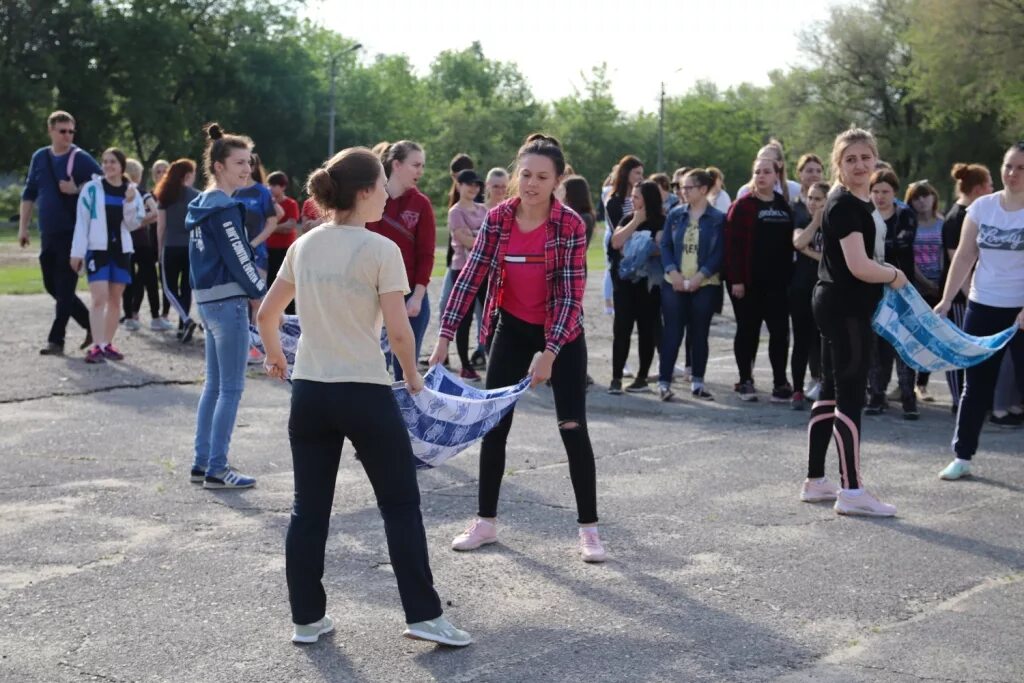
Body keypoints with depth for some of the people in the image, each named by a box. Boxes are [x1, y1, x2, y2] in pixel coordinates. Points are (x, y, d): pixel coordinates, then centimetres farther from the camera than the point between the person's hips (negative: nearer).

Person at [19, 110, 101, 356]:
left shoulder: (80, 158, -6)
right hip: (48, 234, 6)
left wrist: (77, 190, -18)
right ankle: (91, 325, 24)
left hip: (73, 234, -6)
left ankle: (56, 340, 0)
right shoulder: (39, 157, 10)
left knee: (64, 288, -5)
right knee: (53, 286, 12)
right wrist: (23, 227, 12)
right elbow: (29, 194, 15)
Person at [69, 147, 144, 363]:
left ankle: (107, 344, 16)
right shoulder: (92, 188, -4)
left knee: (115, 298, 8)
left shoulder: (132, 191, 6)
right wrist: (77, 252, -7)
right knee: (99, 297, -13)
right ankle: (96, 346, -17)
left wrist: (130, 202, -12)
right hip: (97, 248, -4)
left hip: (121, 249, 4)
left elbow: (133, 225, 3)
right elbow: (82, 221, -3)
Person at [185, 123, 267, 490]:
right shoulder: (225, 207, -15)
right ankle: (217, 469, 0)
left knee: (214, 384, 15)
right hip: (228, 302, -10)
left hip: (208, 300, 10)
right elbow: (239, 259, -16)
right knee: (231, 387, -3)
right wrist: (264, 295, -6)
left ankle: (202, 463, 20)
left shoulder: (202, 204, 14)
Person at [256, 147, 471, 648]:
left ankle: (307, 618, 19)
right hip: (365, 393, -5)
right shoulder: (380, 250, -11)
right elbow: (398, 332, -13)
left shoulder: (305, 245, 5)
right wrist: (412, 377, 4)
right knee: (401, 504, 8)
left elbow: (266, 314, 12)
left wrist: (275, 357, 31)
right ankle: (423, 615, 11)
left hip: (309, 392, 5)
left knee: (309, 509, 12)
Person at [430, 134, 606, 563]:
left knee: (573, 428, -2)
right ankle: (486, 521, 18)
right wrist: (445, 336, -14)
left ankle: (588, 528, 8)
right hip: (512, 330, 3)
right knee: (494, 425, 6)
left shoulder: (570, 225, -18)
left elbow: (572, 293, -20)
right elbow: (471, 277, -8)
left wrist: (550, 352, -28)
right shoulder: (497, 218, -8)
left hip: (561, 334, -3)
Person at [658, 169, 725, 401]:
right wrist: (673, 272, -10)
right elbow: (665, 245, 5)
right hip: (674, 284, 1)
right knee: (672, 332, -2)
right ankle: (664, 381, -1)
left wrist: (699, 277, -15)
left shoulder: (718, 219, -1)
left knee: (699, 334, 6)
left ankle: (697, 382, 15)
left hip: (704, 285, -1)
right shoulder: (675, 214, 7)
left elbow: (719, 253, -6)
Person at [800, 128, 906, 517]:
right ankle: (851, 491, -3)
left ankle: (815, 482, 21)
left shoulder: (862, 202, 14)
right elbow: (860, 266, -23)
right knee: (850, 397, -7)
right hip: (844, 309, -10)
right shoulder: (843, 205, -16)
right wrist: (895, 275, -8)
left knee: (831, 394, 13)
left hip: (844, 308, 10)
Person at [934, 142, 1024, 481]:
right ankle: (962, 456, 18)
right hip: (983, 307, 3)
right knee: (976, 385, 10)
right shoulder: (982, 207, 3)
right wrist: (946, 301, -4)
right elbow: (965, 256, 3)